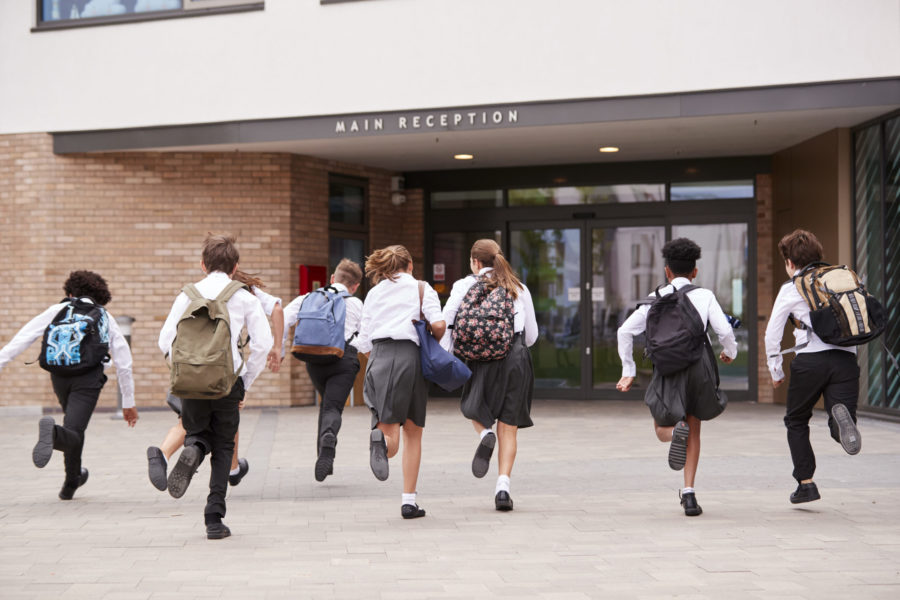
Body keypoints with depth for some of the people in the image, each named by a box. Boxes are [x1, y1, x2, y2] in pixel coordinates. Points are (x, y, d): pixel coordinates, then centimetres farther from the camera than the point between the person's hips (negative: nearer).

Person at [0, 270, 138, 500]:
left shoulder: (57, 311, 17)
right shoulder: (106, 318, 19)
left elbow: (23, 337, 4)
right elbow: (123, 362, 19)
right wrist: (128, 402, 25)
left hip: (59, 375, 2)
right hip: (89, 377, -2)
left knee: (74, 425, 26)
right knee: (73, 434, -10)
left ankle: (72, 480, 34)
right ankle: (53, 433, -44)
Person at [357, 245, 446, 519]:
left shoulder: (373, 293, 19)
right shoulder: (421, 288, 11)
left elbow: (364, 342, 12)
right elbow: (438, 324, -6)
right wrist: (433, 342, 14)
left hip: (378, 358, 2)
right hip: (409, 357, -2)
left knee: (391, 434, -2)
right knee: (413, 433, 12)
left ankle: (381, 439, -40)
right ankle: (409, 501, 10)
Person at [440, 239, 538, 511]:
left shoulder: (464, 286, 8)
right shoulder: (519, 289, 14)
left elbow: (445, 324, 0)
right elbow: (532, 335, 17)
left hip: (482, 357, -1)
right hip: (516, 358, 1)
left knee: (474, 407, 24)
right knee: (508, 428, 4)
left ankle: (485, 433, -9)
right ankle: (503, 486, -9)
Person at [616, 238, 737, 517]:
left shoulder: (656, 298, 8)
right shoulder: (704, 296, 4)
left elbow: (625, 331, 2)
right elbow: (725, 331, -5)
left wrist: (628, 371, 9)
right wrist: (730, 352, 18)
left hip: (667, 366, 0)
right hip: (699, 363, 0)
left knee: (662, 429, 17)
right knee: (694, 431, 16)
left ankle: (677, 431, -22)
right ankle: (688, 494, 6)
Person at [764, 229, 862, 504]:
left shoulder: (790, 289, 8)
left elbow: (772, 334, 7)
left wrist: (775, 371, 17)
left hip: (811, 360, -2)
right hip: (846, 357, 2)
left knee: (796, 422, 17)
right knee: (840, 427, 3)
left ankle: (806, 483, 10)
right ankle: (841, 416, -32)